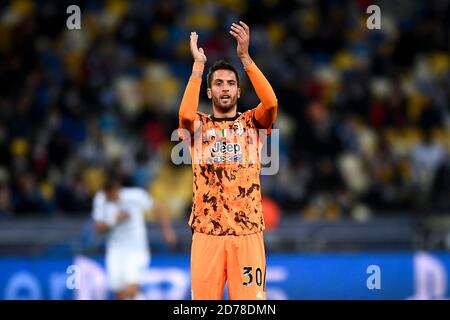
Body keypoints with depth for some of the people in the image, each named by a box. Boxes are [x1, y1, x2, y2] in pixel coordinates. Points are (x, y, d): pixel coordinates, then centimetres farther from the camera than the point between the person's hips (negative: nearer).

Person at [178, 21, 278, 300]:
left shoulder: (251, 122, 9)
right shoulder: (198, 126, 9)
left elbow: (271, 103, -12)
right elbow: (185, 114, -15)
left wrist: (245, 57, -16)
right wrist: (199, 64, -13)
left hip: (247, 231, 0)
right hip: (207, 231, 0)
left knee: (250, 299, -3)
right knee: (203, 298, 0)